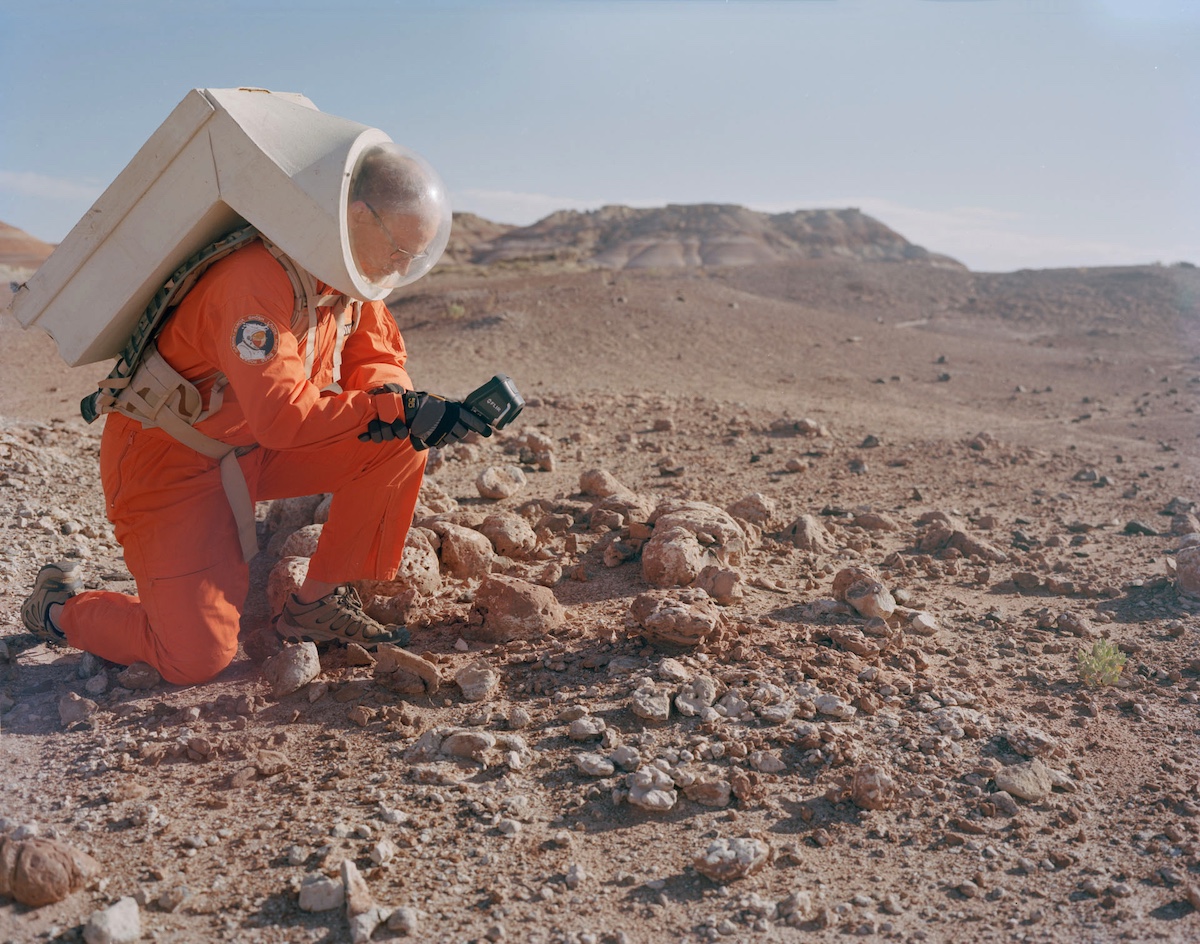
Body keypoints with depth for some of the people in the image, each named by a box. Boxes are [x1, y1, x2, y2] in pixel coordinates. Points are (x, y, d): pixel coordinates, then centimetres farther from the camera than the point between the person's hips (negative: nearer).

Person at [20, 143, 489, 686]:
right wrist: (402, 410, -35)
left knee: (398, 443, -12)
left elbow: (377, 360, 5)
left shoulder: (351, 269, -3)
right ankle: (60, 606, 15)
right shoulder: (258, 278, -30)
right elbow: (283, 414, -36)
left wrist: (396, 401, -19)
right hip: (171, 461, -8)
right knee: (199, 657, -15)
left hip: (257, 449, 8)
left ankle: (317, 606, 1)